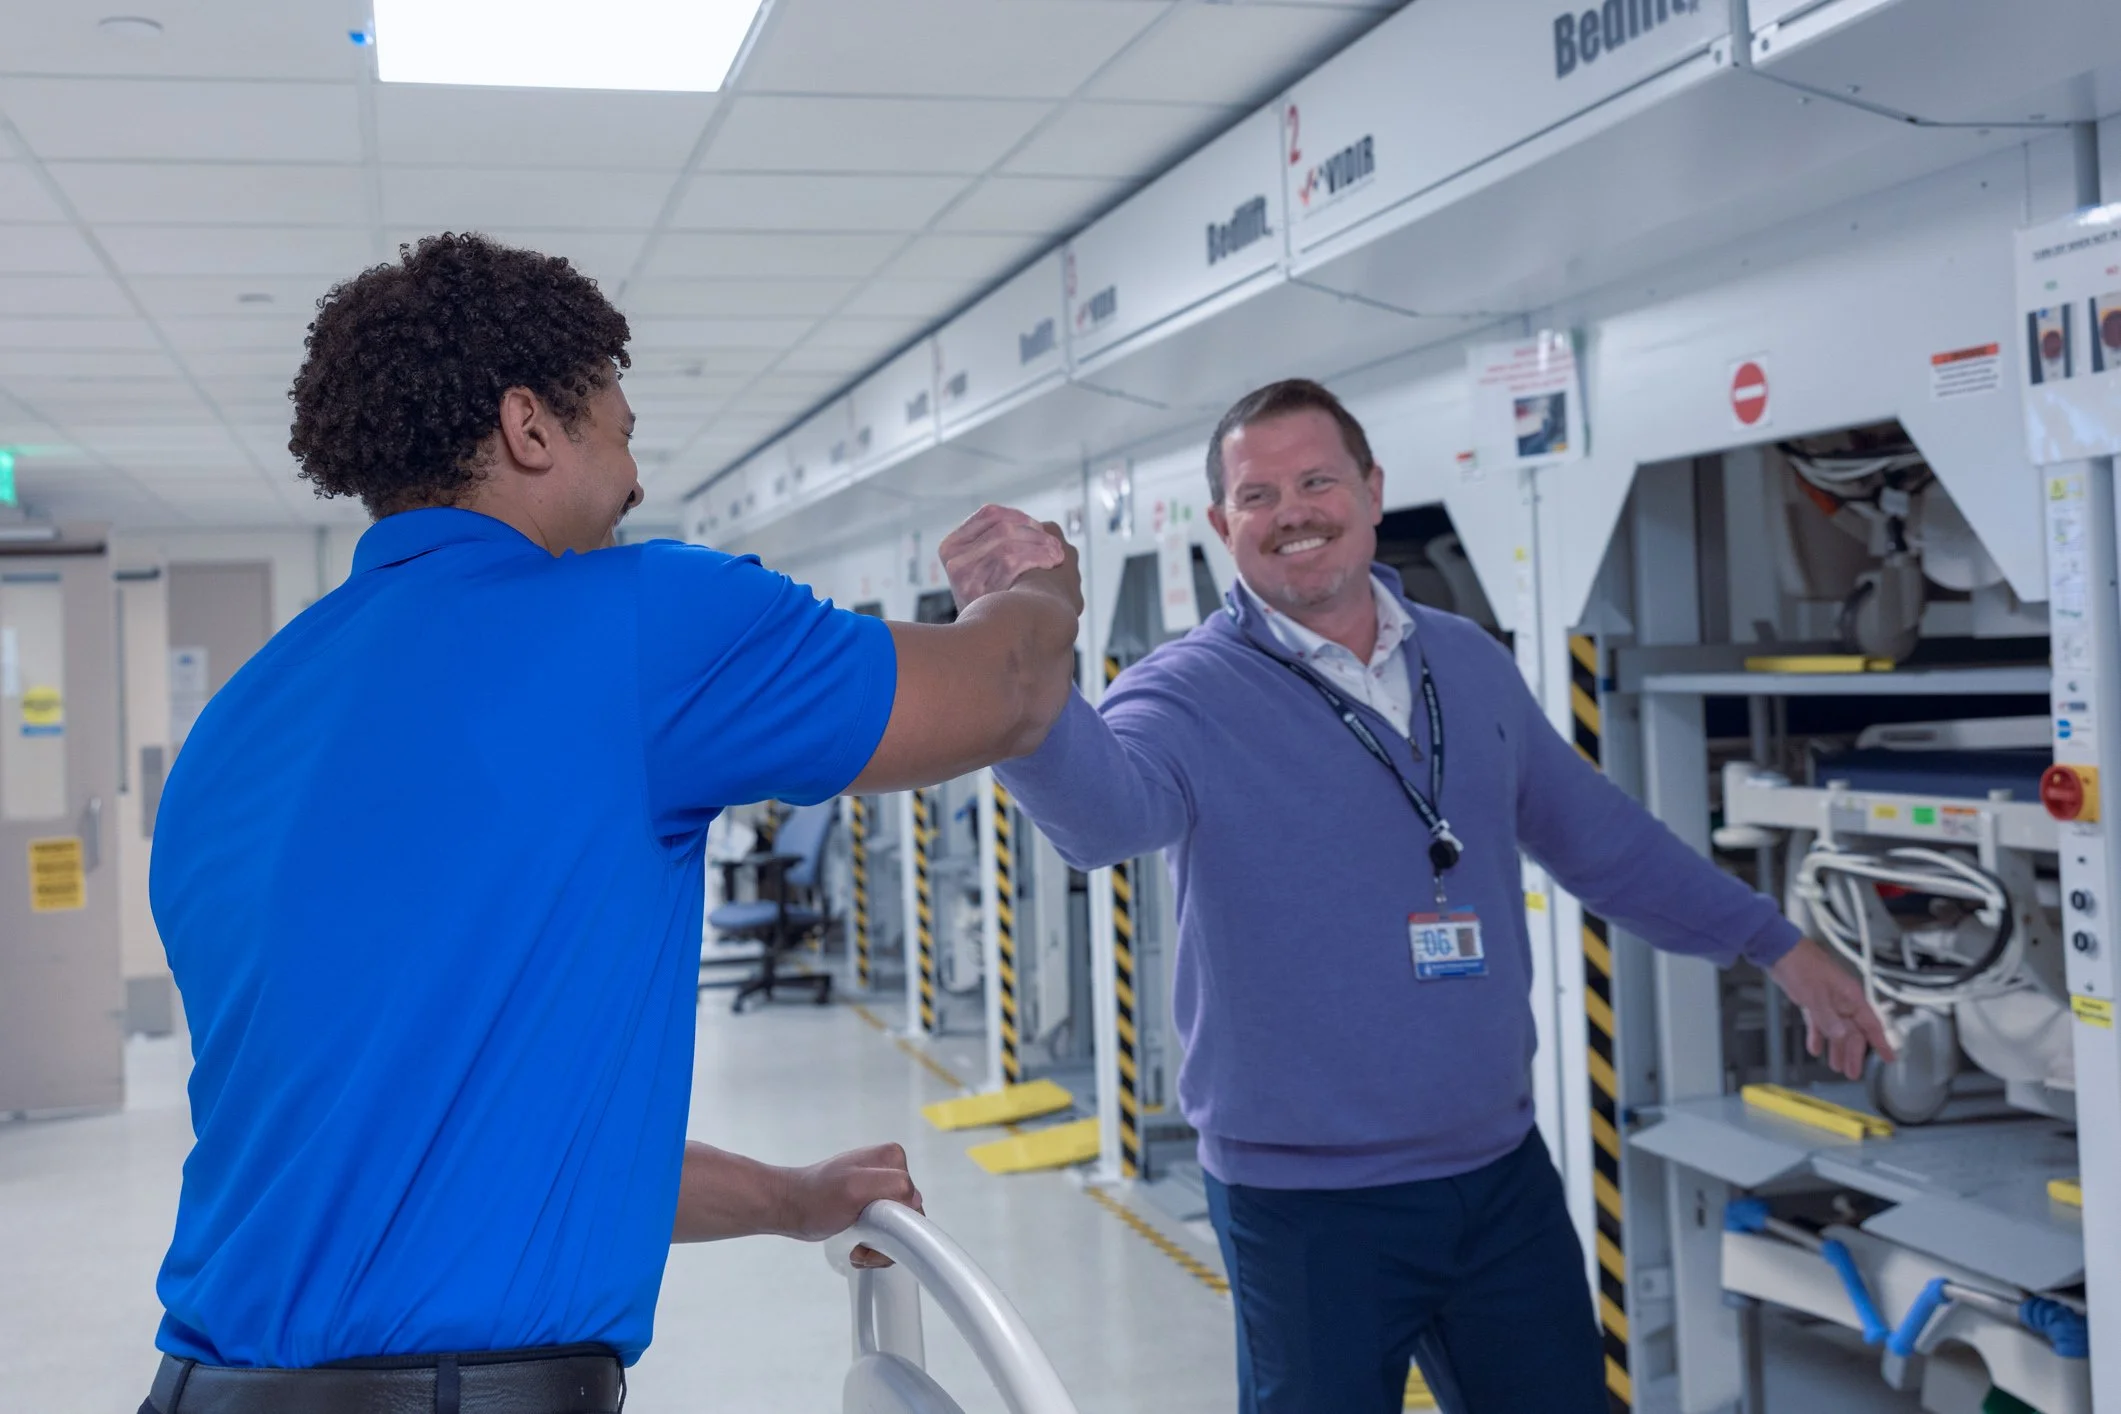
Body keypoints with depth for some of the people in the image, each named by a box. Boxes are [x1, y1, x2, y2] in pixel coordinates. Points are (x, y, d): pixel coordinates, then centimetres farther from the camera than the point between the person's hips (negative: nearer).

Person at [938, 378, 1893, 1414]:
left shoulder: (1471, 666, 6)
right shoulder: (1190, 695, -12)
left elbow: (1601, 840, 17)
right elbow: (1099, 803, -34)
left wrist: (1776, 946, 20)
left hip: (1503, 1177, 5)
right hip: (1306, 1204, -5)